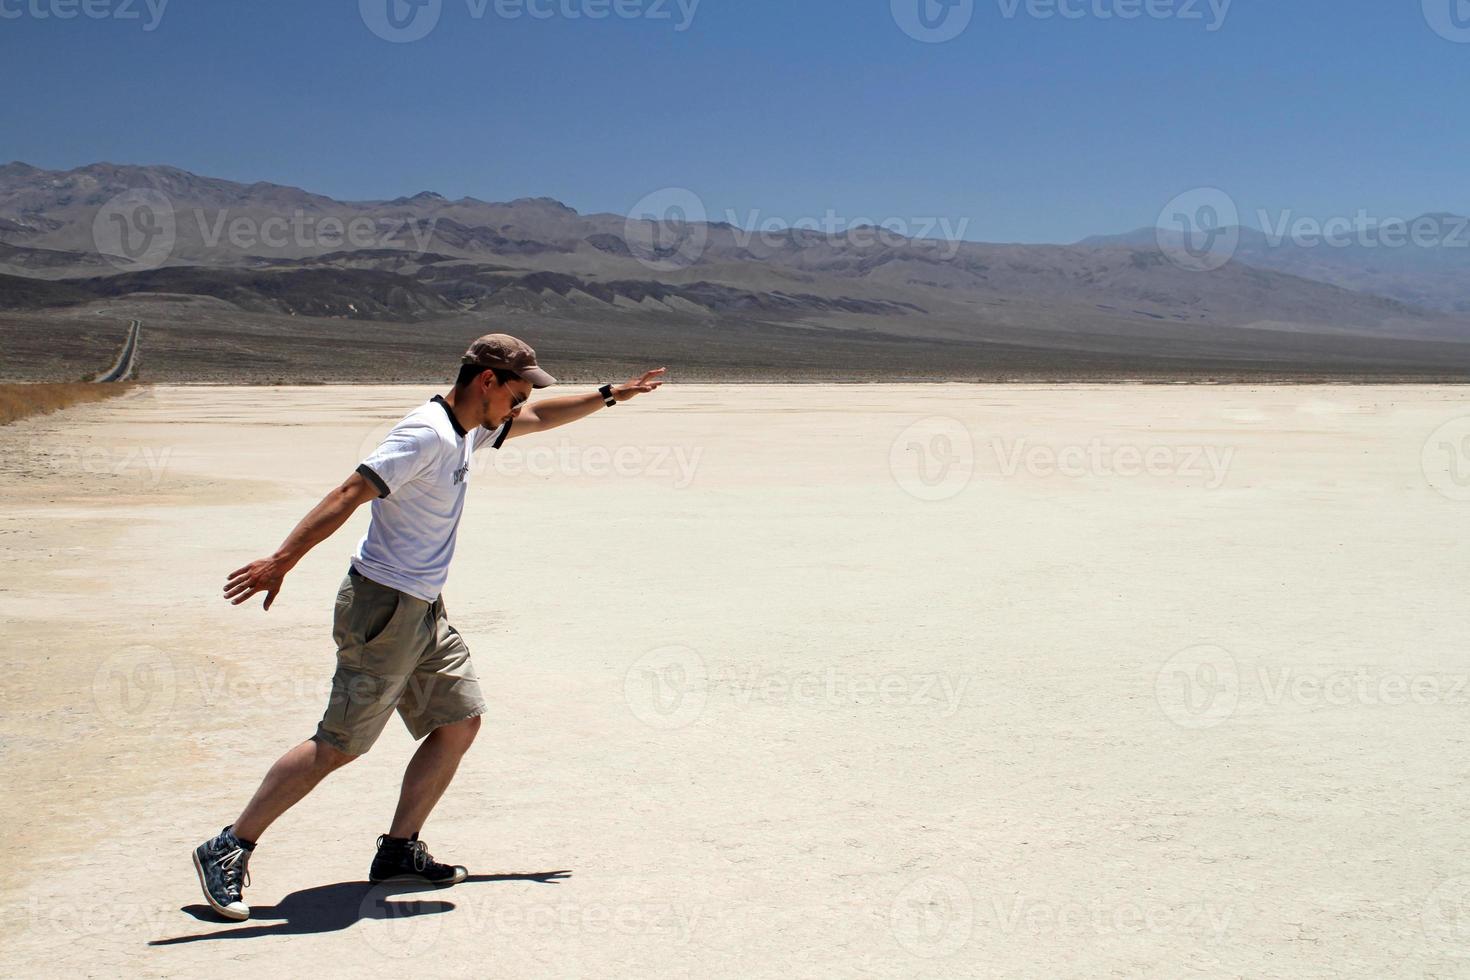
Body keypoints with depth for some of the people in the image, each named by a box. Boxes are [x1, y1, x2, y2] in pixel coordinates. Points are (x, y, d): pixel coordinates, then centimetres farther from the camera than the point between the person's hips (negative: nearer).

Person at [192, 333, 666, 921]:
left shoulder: (469, 430, 11)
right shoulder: (427, 434, -18)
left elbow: (541, 418, 29)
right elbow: (350, 493, -26)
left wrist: (611, 395, 31)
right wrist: (282, 560, -34)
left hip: (423, 610, 10)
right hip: (383, 607, -10)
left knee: (461, 720, 7)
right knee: (340, 744, -8)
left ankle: (399, 850, 16)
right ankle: (228, 850, 2)